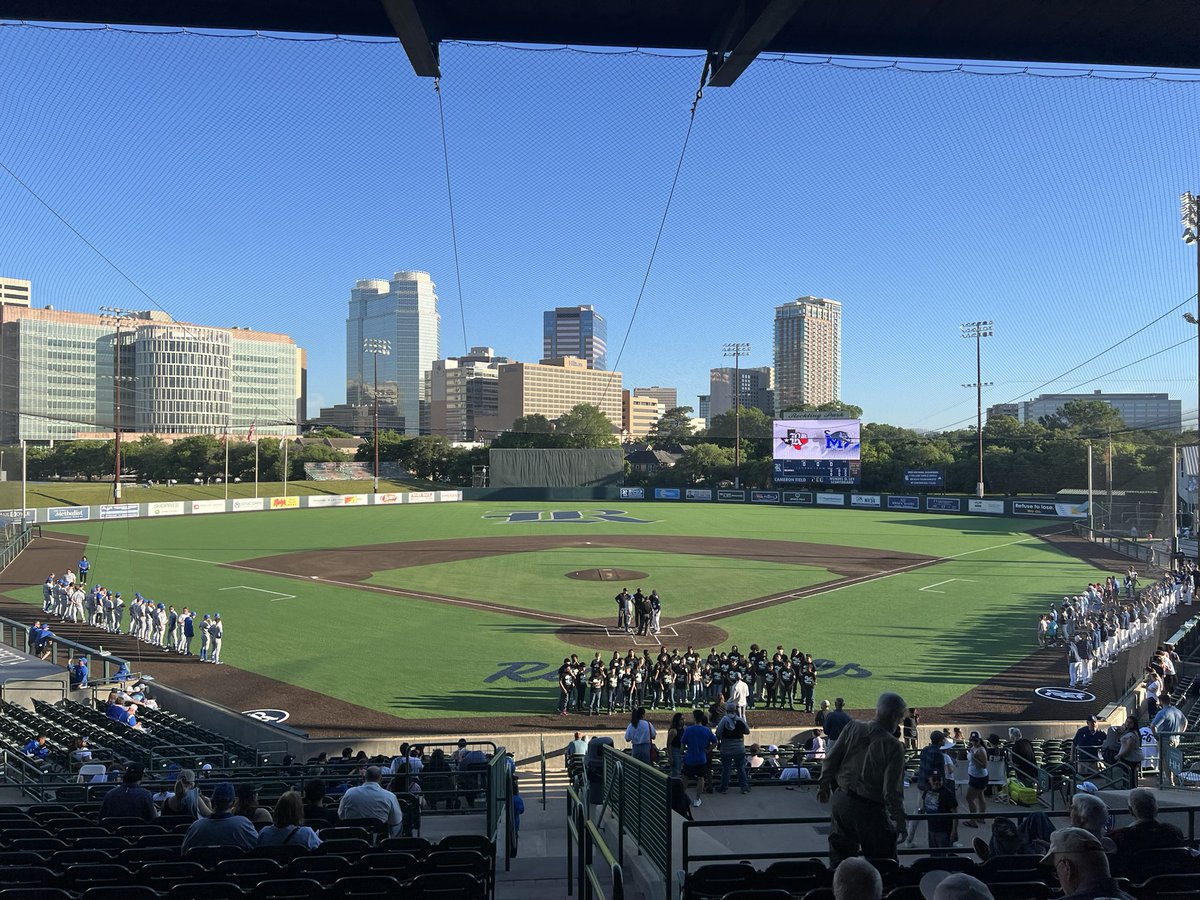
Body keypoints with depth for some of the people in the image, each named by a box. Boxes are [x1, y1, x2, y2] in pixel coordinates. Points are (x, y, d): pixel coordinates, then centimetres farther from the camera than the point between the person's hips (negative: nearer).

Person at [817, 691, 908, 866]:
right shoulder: (894, 746, -17)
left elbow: (831, 760, 2)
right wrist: (900, 822, -5)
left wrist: (825, 785, 17)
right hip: (872, 811, -4)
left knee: (839, 859, 18)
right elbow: (892, 790, -17)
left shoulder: (852, 728, -5)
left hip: (842, 801, 5)